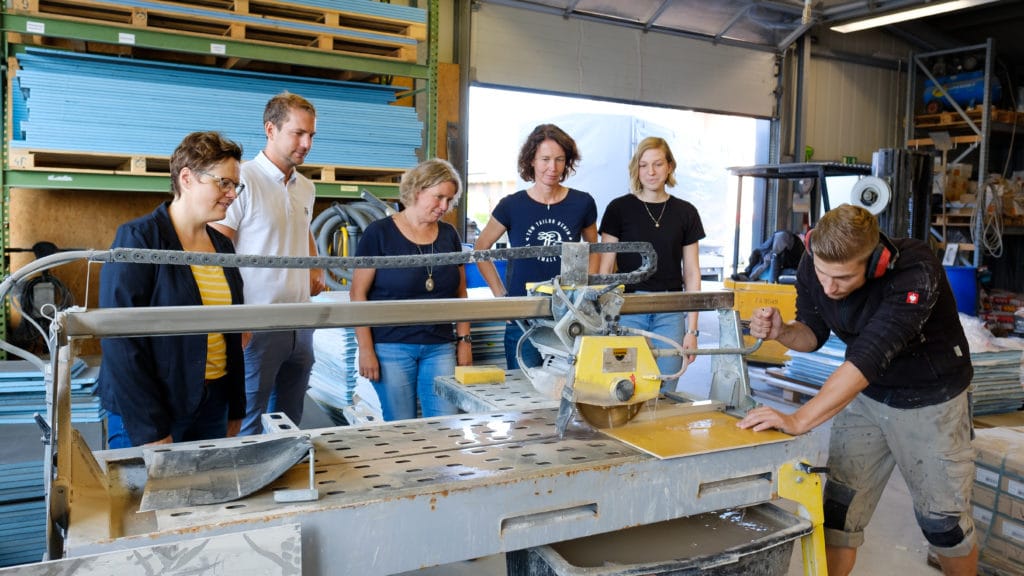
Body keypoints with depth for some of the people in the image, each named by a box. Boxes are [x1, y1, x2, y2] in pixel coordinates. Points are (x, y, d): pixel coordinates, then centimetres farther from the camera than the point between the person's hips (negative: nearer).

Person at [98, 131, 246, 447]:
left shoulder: (222, 246, 9)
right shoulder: (138, 240, -12)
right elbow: (120, 339, -16)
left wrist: (235, 409, 14)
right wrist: (150, 430, -19)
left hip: (212, 406, 6)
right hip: (146, 414, -6)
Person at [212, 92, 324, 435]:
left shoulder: (306, 187, 12)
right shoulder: (243, 180, -12)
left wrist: (317, 271, 10)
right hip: (258, 326, -7)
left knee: (290, 423, 18)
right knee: (247, 427, 4)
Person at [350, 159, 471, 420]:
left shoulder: (449, 235, 10)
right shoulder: (379, 233, -4)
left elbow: (460, 293, 15)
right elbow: (358, 293, -5)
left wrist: (464, 340, 8)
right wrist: (365, 349, -9)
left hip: (441, 347, 4)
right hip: (392, 347, -3)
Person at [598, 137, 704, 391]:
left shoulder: (685, 212, 8)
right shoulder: (619, 209, 2)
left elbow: (692, 274, 8)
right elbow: (605, 269, 1)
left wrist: (692, 329, 3)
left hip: (670, 313, 2)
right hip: (628, 309, -2)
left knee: (665, 392, 3)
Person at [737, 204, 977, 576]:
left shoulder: (916, 273, -34)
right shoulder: (812, 267, -17)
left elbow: (870, 354, -43)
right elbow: (813, 334, -1)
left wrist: (799, 420, -50)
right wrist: (781, 332, -26)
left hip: (931, 402, -4)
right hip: (865, 394, 4)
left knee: (943, 520, 9)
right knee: (839, 506, 1)